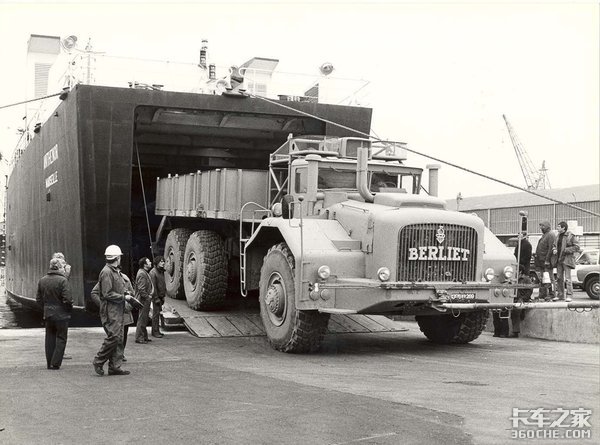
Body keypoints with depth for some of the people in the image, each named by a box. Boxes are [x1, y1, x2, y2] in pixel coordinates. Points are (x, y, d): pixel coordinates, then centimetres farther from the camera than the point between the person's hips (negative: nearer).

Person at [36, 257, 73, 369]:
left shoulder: (42, 280, 3)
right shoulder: (62, 280, -16)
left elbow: (38, 299, 9)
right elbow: (67, 299, -19)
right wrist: (69, 309, -2)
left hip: (48, 314, 5)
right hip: (61, 314, -5)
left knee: (50, 338, 15)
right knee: (61, 338, 5)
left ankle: (49, 363, 18)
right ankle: (55, 363, 2)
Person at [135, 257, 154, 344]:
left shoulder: (145, 273, 15)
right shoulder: (142, 274, -18)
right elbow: (141, 289, -23)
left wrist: (149, 296, 14)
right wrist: (148, 296, -17)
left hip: (146, 299, 10)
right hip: (143, 300, -10)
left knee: (144, 319, 16)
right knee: (142, 319, -5)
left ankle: (144, 336, 23)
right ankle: (139, 337, 0)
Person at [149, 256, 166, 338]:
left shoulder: (161, 271, 15)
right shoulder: (153, 272, -13)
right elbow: (153, 286, -17)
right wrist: (156, 298, -19)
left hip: (160, 296, 9)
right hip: (156, 297, -9)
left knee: (158, 313, 12)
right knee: (156, 313, -6)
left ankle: (156, 331, 18)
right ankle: (155, 331, -2)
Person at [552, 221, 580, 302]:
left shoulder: (570, 236, -7)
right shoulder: (558, 236, 14)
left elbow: (577, 247, -9)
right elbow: (554, 245, 24)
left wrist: (566, 250, -15)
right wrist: (554, 249, 2)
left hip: (567, 259, -7)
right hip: (558, 259, 7)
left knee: (567, 278, -8)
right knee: (559, 278, 9)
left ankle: (569, 295, -6)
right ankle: (560, 295, 15)